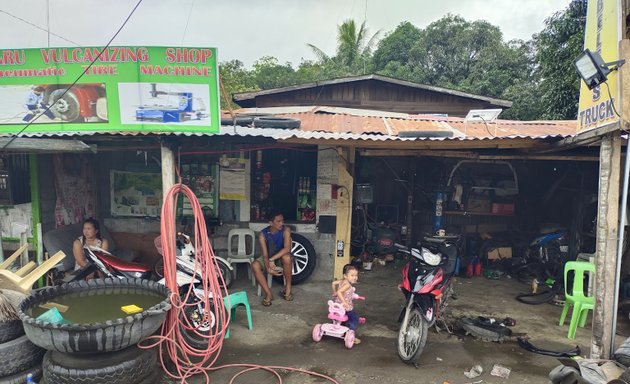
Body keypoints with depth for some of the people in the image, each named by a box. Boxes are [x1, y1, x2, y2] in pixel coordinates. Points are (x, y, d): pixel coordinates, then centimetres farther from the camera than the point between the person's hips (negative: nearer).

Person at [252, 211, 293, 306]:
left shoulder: (286, 230, -20)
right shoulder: (263, 234, -17)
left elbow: (287, 248, -31)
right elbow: (265, 254, -21)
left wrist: (272, 259, -38)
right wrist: (268, 268, -38)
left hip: (282, 256, -2)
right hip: (269, 257, 2)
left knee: (287, 258, -38)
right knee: (255, 265, -28)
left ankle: (287, 287, -18)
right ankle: (268, 294, -20)